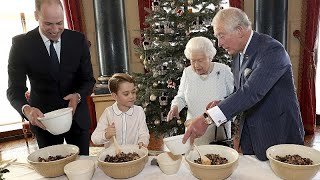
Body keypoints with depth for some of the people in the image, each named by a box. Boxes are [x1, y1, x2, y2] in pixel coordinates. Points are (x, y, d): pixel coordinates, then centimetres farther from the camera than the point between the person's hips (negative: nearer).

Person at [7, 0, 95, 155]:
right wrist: (26, 109, -30)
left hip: (77, 116, 2)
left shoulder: (78, 40, -6)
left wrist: (78, 96, -22)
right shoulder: (21, 43, -10)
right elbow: (15, 89, -9)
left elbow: (88, 79, -1)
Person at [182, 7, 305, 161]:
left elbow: (252, 92, -34)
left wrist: (207, 118, -39)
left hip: (278, 136, -7)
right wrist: (222, 103, -7)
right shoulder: (238, 55, 5)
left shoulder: (272, 50, -22)